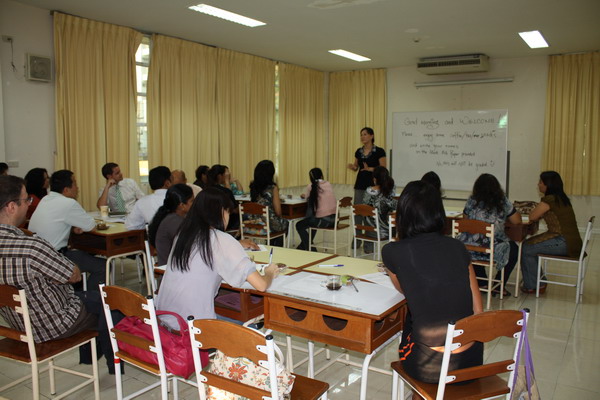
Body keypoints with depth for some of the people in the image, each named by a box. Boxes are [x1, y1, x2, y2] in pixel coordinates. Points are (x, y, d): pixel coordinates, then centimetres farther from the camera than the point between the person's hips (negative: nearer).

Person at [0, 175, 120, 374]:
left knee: (85, 296, 29)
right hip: (53, 325, -8)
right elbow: (75, 275, -23)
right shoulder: (32, 247, -36)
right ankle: (115, 363, 34)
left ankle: (87, 356, 44)